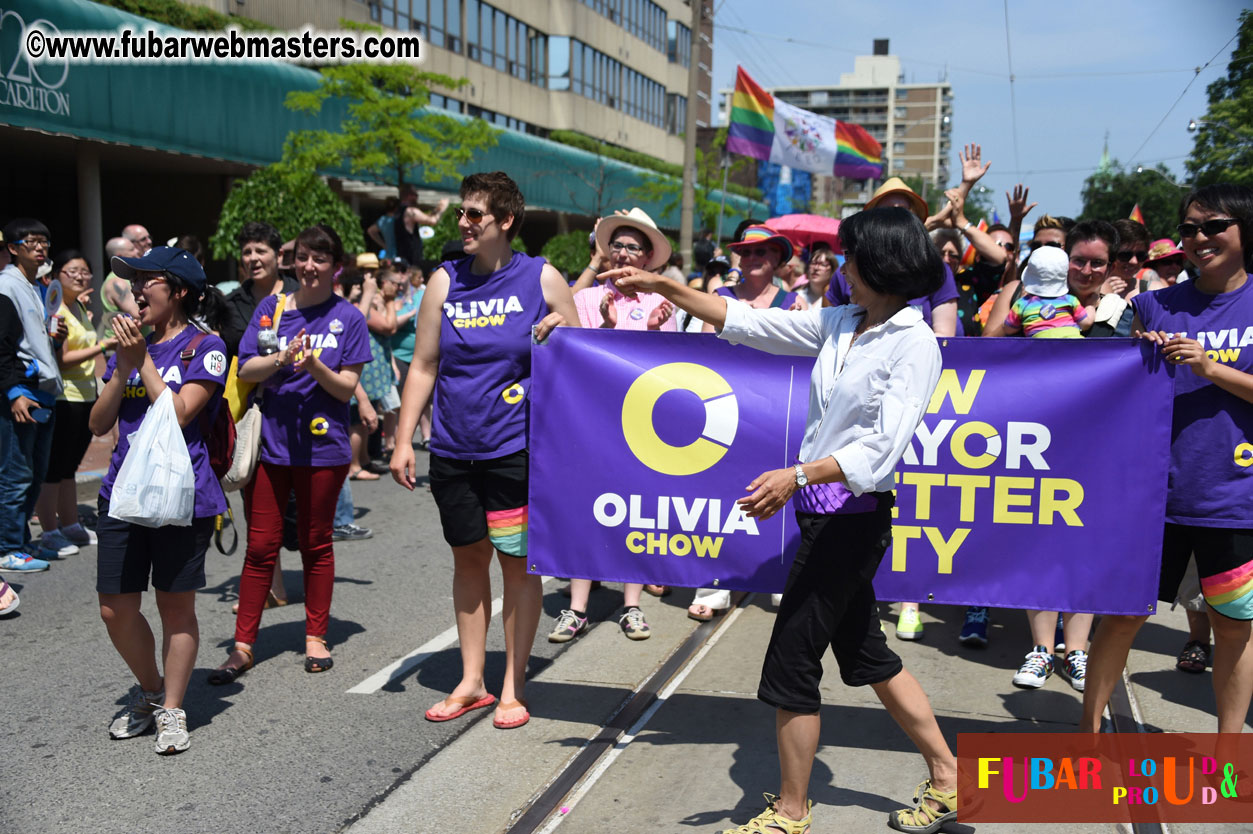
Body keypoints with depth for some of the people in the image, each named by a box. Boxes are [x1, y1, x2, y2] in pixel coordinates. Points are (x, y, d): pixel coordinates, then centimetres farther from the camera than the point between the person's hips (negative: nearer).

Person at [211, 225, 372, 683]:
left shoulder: (348, 317, 0)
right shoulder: (271, 308, 6)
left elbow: (347, 387, -4)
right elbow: (245, 370, -1)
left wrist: (315, 367, -22)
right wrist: (281, 359, -19)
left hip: (322, 446, -1)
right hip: (269, 441, 2)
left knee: (316, 543, 9)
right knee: (260, 545, 5)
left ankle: (315, 637, 22)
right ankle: (243, 645, 13)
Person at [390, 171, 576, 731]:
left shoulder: (542, 278, -1)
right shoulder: (444, 281, 6)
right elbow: (423, 366, 8)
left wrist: (560, 332, -16)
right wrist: (403, 442, 3)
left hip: (517, 448, -3)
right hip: (453, 450, 3)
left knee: (517, 562, 2)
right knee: (468, 559, 12)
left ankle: (513, 686, 17)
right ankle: (471, 681, 26)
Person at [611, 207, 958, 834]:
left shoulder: (914, 344, -14)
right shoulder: (839, 324, 8)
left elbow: (879, 449, -23)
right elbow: (748, 323, 10)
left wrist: (797, 476, -34)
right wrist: (665, 288, 7)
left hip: (853, 517, -8)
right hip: (823, 512, 8)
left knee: (790, 664, 0)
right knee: (864, 653, 18)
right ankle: (947, 777, 33)